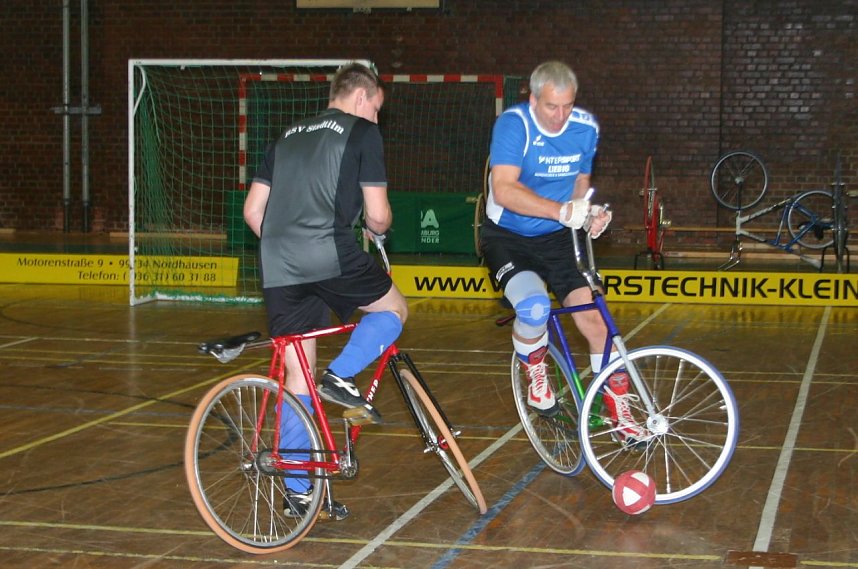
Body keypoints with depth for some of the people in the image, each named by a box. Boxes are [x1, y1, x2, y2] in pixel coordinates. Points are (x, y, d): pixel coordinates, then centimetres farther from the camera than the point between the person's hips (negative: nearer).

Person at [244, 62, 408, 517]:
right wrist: (378, 229, 24)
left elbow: (252, 211, 20)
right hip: (330, 256, -6)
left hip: (278, 269, 6)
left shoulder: (287, 137, 26)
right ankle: (340, 377, -4)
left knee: (296, 376, 11)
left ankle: (297, 492, 14)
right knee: (394, 309, 20)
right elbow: (377, 214, 2)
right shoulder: (363, 133, 8)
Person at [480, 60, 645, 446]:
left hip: (555, 239, 4)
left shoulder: (586, 128, -5)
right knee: (534, 306, -31)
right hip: (507, 237, -4)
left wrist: (589, 213, -12)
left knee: (594, 319, -5)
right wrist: (564, 211, -43)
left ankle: (620, 413, 10)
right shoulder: (513, 124, -21)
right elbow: (504, 189, -32)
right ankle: (536, 378, -1)